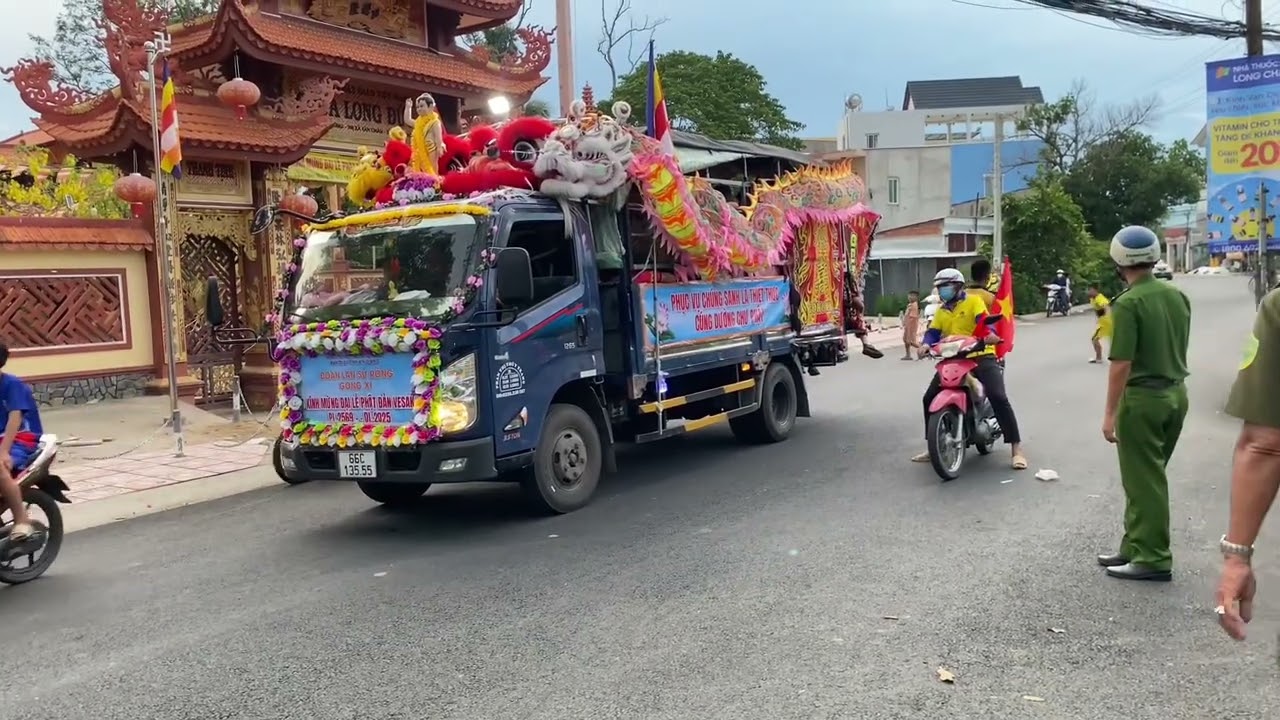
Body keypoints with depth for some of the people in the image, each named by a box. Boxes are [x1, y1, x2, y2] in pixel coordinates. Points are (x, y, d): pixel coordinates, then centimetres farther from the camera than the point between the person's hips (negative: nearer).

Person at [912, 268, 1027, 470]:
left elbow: (984, 320, -14)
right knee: (929, 398, 0)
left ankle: (1016, 448, -12)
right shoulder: (941, 312, 19)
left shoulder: (973, 301, 2)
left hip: (981, 356, -6)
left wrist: (989, 334, -36)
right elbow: (933, 332, 9)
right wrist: (926, 344, -15)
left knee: (998, 397, -20)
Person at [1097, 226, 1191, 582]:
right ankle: (1136, 547, 24)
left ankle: (1153, 559, 7)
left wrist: (1110, 413, -14)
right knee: (1149, 476, 16)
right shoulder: (1178, 296, 6)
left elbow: (1121, 364, -19)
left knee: (1144, 481, 1)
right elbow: (1179, 348, 13)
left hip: (1142, 398, -8)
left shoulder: (1128, 303, -18)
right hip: (1175, 393, 8)